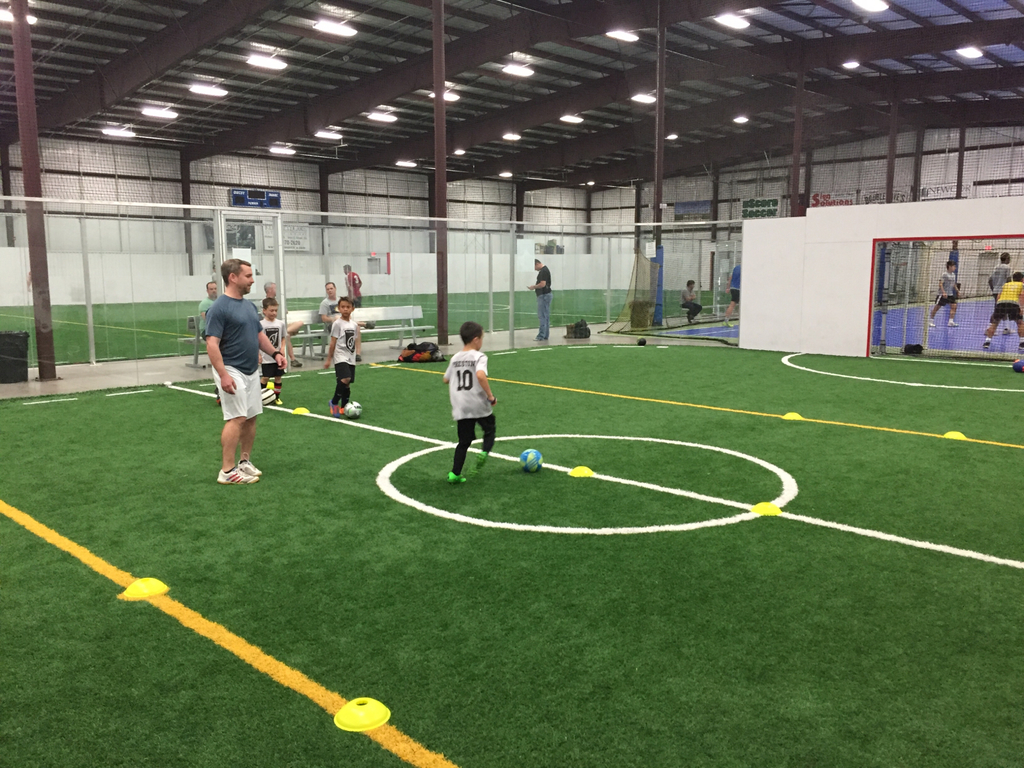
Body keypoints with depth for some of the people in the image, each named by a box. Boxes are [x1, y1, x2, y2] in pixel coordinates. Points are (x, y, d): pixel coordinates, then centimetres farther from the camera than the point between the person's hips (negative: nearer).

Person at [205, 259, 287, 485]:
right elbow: (212, 344, -19)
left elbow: (259, 335, 21)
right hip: (232, 371, -8)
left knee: (251, 418, 11)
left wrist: (275, 353, 5)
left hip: (252, 371, 8)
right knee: (237, 419, -12)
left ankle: (245, 461, 23)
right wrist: (223, 375, -26)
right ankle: (227, 471, -8)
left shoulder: (249, 305, 12)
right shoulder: (219, 308, -14)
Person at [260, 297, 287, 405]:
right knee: (265, 377, -2)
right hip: (266, 358, -4)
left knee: (278, 376, 9)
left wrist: (282, 348, -1)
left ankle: (277, 397, 21)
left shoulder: (280, 323, 2)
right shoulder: (261, 324, -9)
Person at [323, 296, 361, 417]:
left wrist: (357, 354, 8)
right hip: (340, 357, -6)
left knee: (348, 384, 7)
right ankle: (334, 402, -6)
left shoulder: (354, 324, 10)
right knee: (345, 379, -24)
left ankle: (343, 407, 22)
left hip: (351, 358, 6)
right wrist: (328, 359, -2)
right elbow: (333, 343, -4)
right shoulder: (337, 323, -6)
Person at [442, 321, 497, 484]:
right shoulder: (479, 356, -10)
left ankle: (455, 473, 6)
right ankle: (484, 453, -8)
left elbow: (446, 379, 18)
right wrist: (491, 396, -20)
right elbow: (480, 375, -27)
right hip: (479, 405, -5)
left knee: (464, 441, 13)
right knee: (489, 430, 19)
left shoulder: (455, 358, 9)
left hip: (460, 408, 5)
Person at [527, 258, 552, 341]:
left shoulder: (543, 271, -16)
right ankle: (545, 335, 15)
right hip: (545, 295, 11)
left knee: (542, 316, -9)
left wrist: (534, 287, -10)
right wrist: (535, 286, 14)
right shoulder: (545, 270, 16)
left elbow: (542, 284, -24)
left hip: (543, 296, -11)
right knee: (546, 316, 11)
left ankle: (541, 336, -9)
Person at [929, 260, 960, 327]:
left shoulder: (953, 274, 12)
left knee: (954, 306, -4)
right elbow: (940, 284, -17)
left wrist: (957, 290, 16)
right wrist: (943, 292, -26)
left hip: (950, 294, 7)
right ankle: (930, 320, 12)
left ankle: (950, 322, -3)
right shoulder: (944, 274, -12)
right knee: (937, 307, 0)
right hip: (942, 294, -7)